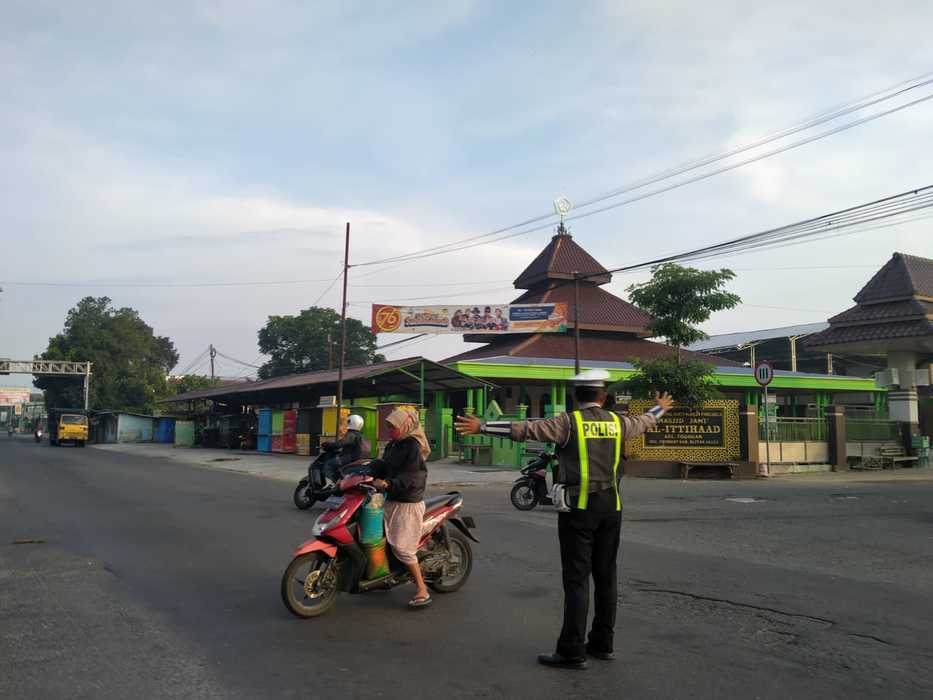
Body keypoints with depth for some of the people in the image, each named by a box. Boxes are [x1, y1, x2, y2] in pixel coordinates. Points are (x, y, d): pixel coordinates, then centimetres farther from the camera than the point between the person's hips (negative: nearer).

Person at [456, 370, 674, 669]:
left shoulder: (569, 422, -9)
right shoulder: (617, 422, 7)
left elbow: (525, 429, -19)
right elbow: (643, 422, 29)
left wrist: (482, 427, -17)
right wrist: (659, 409, 50)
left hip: (579, 507, -5)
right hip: (611, 506, 6)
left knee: (576, 579, -4)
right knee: (606, 575, 12)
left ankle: (572, 652, -2)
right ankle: (602, 643, 22)